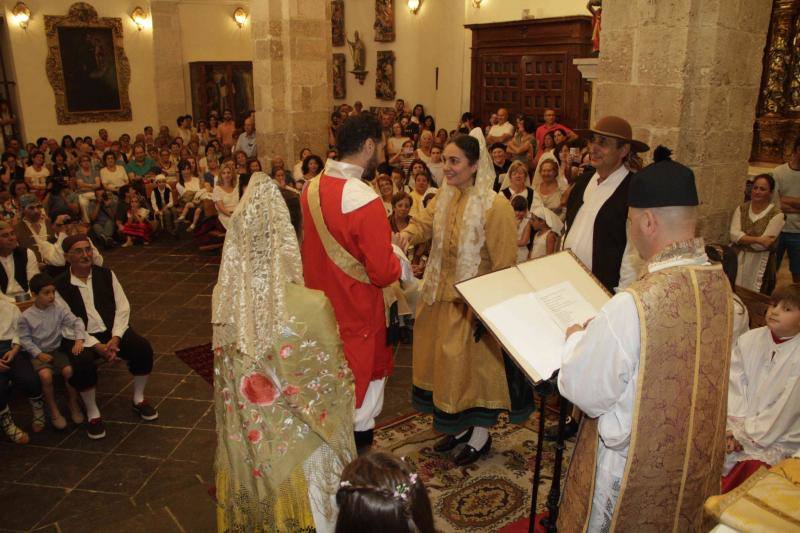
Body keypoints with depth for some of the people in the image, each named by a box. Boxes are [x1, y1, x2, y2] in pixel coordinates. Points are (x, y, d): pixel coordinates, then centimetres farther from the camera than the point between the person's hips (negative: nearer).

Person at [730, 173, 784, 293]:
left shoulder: (776, 214, -7)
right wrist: (757, 239, -20)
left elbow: (762, 245, -15)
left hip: (760, 263, -3)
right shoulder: (741, 209, 4)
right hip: (738, 260, 3)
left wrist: (742, 238, -8)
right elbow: (733, 235, -10)